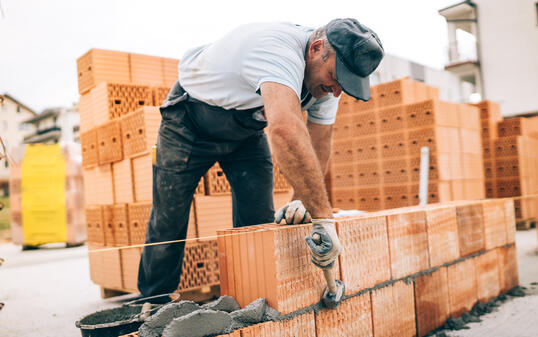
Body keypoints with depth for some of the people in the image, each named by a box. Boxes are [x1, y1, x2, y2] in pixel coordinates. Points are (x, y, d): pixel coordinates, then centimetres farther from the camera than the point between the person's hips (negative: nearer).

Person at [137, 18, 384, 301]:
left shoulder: (326, 76, -14)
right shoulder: (279, 50, -40)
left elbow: (318, 144, -9)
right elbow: (286, 130, -57)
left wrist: (301, 200, -24)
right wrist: (323, 217, -56)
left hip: (246, 131, 6)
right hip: (190, 123, -6)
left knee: (258, 223, -3)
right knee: (168, 223, -2)